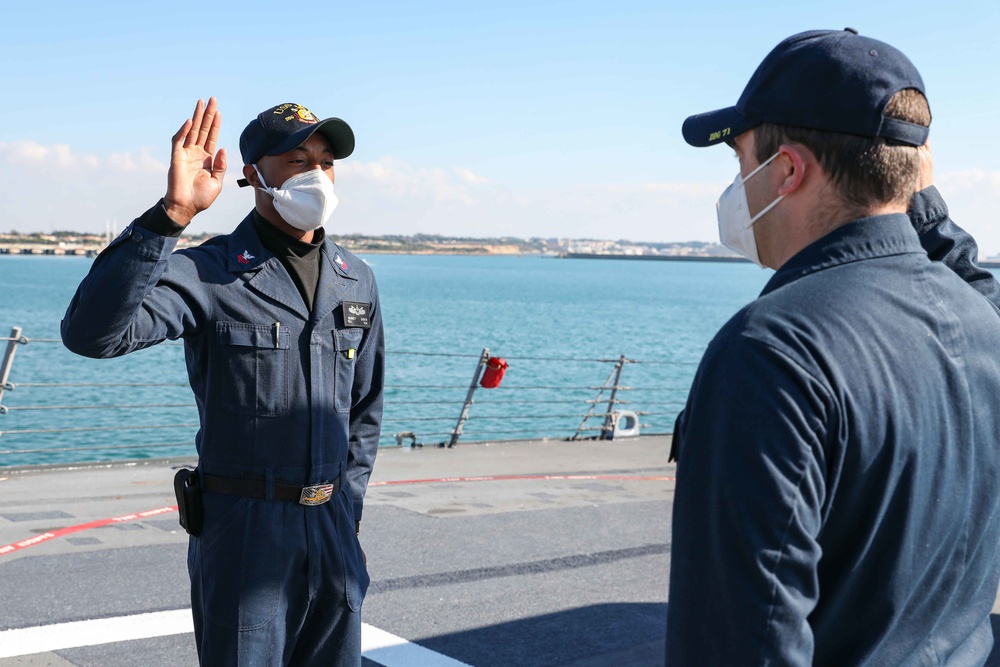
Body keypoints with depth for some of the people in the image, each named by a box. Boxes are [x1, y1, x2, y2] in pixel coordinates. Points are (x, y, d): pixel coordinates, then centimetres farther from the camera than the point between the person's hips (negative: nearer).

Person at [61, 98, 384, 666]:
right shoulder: (210, 275, -11)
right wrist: (173, 214, -32)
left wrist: (348, 503, 11)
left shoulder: (357, 280, 7)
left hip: (332, 523, 5)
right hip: (243, 526, -5)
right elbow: (92, 332, -28)